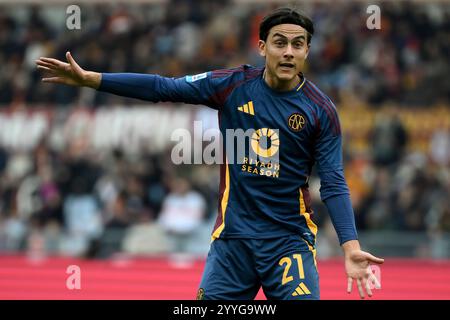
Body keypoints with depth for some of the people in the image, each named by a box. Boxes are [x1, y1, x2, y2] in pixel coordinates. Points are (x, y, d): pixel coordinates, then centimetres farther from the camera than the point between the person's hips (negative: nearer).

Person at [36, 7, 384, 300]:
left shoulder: (321, 109, -5)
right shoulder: (233, 85, -1)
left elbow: (333, 184, -6)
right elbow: (163, 87, -1)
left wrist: (351, 247, -18)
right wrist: (88, 78, -7)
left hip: (290, 242, -2)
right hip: (233, 237, 2)